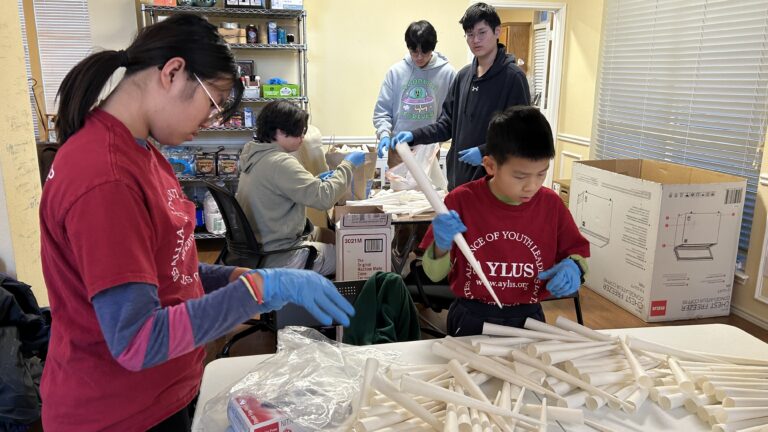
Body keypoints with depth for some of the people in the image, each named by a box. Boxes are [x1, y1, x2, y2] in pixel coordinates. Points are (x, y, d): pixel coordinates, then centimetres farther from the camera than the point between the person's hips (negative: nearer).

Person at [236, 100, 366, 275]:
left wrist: (315, 181, 7)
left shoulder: (257, 156, 6)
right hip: (276, 257, -10)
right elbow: (325, 198, -26)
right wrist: (348, 165, -14)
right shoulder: (280, 163, -23)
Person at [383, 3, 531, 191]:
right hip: (459, 177, 6)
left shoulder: (513, 76, -8)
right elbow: (448, 124, 13)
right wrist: (414, 135, -1)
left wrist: (485, 152, -20)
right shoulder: (463, 75, 12)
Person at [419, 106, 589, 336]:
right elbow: (434, 274, -5)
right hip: (470, 320, -2)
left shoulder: (551, 204, -6)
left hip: (527, 319, 2)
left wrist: (572, 266, -13)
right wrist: (441, 246, -25)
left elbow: (578, 251, 9)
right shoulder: (461, 201, -12)